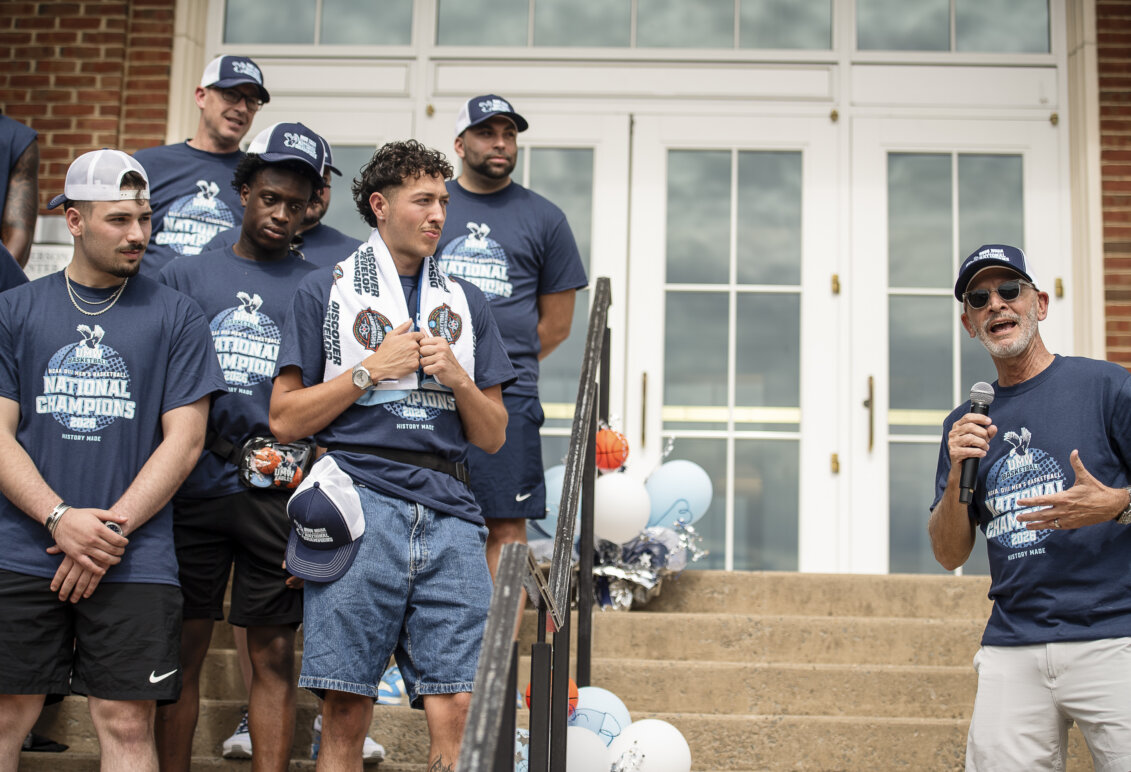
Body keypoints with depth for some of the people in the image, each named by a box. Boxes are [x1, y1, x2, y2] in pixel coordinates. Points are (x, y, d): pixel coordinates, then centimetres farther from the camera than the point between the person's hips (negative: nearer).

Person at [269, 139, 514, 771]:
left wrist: (456, 375, 1)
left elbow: (493, 435, 19)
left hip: (449, 511, 3)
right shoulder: (326, 291, 12)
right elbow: (286, 420, 6)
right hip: (360, 504, -2)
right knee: (347, 712, -4)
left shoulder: (466, 303, 21)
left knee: (456, 708, -6)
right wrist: (371, 370, -3)